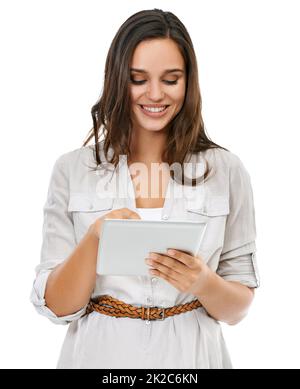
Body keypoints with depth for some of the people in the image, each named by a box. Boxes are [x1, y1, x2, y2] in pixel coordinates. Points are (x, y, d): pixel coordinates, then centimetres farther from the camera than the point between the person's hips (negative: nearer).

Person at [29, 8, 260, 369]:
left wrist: (204, 283, -22)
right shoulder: (72, 169, -6)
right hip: (100, 353, 0)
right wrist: (94, 238, -24)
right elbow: (57, 307, -7)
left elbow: (238, 307, -1)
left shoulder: (226, 170, -5)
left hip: (190, 354, 0)